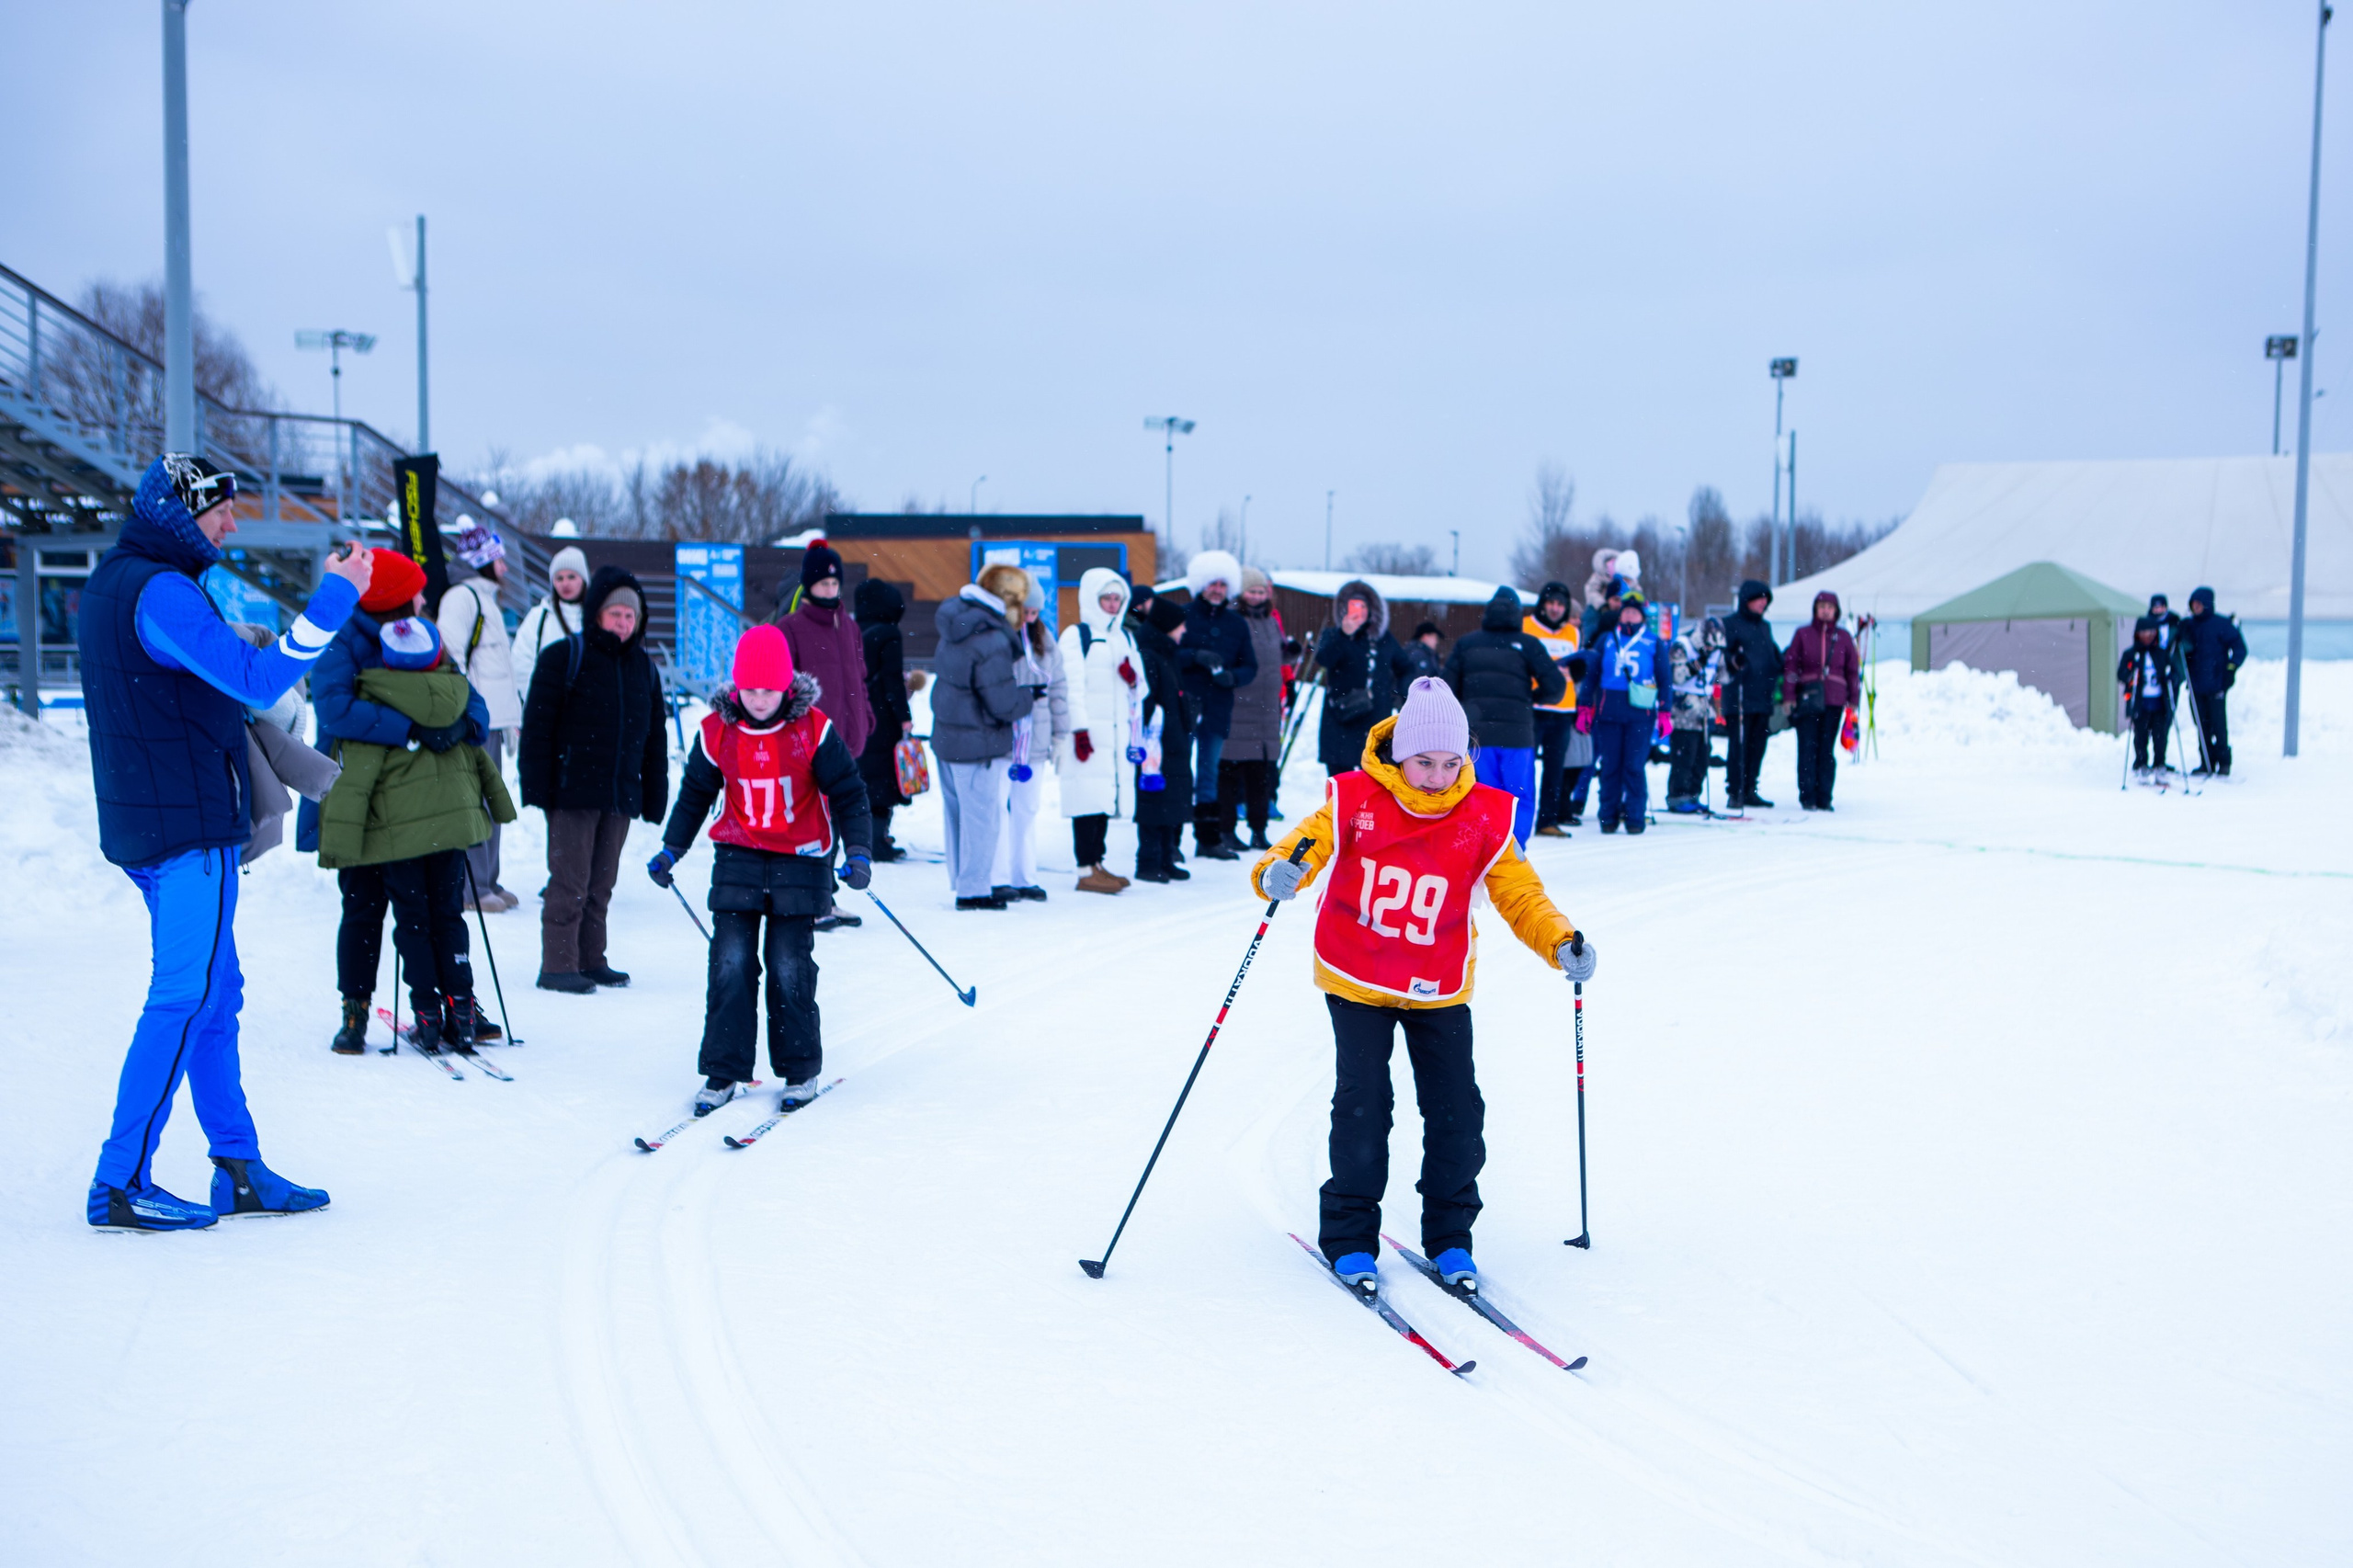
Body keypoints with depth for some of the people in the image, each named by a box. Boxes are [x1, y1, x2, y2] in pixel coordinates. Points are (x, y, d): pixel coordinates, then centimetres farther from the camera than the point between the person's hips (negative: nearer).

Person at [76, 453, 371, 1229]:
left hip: (150, 820, 10)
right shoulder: (160, 591, -17)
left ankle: (239, 1169, 18)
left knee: (216, 993, 13)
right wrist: (333, 599, -24)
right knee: (185, 997, -5)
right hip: (188, 826, -10)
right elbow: (257, 681, -24)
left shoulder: (112, 584, 16)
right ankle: (120, 1182, 0)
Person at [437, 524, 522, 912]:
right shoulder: (461, 597, -9)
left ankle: (487, 882, 18)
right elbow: (450, 657, -18)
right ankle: (471, 888, -6)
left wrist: (513, 716, 27)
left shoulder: (485, 599, 23)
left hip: (493, 719, 10)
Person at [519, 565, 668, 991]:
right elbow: (537, 725, -5)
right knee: (569, 882, -4)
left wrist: (655, 794, 14)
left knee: (601, 883, 11)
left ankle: (591, 960, 20)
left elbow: (655, 737, 18)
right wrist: (537, 784, -11)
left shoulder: (644, 667, 14)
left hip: (622, 794, 5)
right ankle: (558, 964, 2)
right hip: (572, 791, -5)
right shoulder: (564, 657, -3)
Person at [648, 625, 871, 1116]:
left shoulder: (813, 729, -9)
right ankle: (723, 1072, 5)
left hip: (800, 859, -2)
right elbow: (695, 793, 13)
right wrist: (671, 849, 8)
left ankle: (799, 1071, 11)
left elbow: (848, 794, -4)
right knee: (731, 962, -5)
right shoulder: (716, 731, -2)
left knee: (790, 966, -4)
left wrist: (858, 851, -15)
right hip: (738, 856, 2)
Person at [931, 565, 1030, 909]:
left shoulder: (955, 625, 2)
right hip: (978, 745, -8)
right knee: (981, 814, 2)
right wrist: (1030, 697, -2)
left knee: (957, 811, 17)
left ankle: (963, 879, 30)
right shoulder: (992, 642, -24)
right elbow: (1004, 704, -21)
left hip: (946, 737, 9)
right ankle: (974, 889, 9)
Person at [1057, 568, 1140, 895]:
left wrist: (1133, 678, -2)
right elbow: (1071, 687, -11)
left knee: (1108, 797, 9)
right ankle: (1085, 871, -7)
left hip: (1118, 733, 7)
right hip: (1088, 733, -7)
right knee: (1089, 798, -9)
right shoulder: (1076, 635, -3)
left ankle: (1097, 862, 17)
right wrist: (1079, 729, -18)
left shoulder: (1125, 637, 18)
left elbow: (1141, 690, 21)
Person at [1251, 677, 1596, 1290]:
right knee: (1363, 1103, -7)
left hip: (1439, 989, 2)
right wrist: (1276, 874, -37)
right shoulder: (1354, 803, -12)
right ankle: (1350, 1236, 11)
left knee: (1456, 1111, 0)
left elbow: (1519, 894, -3)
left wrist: (1561, 943, -20)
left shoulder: (1483, 819, -7)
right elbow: (1305, 846, -13)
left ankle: (1449, 1235, 20)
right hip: (1356, 980, -2)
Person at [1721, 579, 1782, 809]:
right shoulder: (1731, 624, -2)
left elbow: (1775, 656, 27)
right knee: (1738, 745, -8)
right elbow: (1721, 654, -8)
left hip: (1763, 697, 7)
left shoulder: (1765, 626, 20)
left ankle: (1749, 791, 15)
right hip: (1739, 698, -7)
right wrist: (1734, 660, -27)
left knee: (1758, 745, 8)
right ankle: (1734, 792, -4)